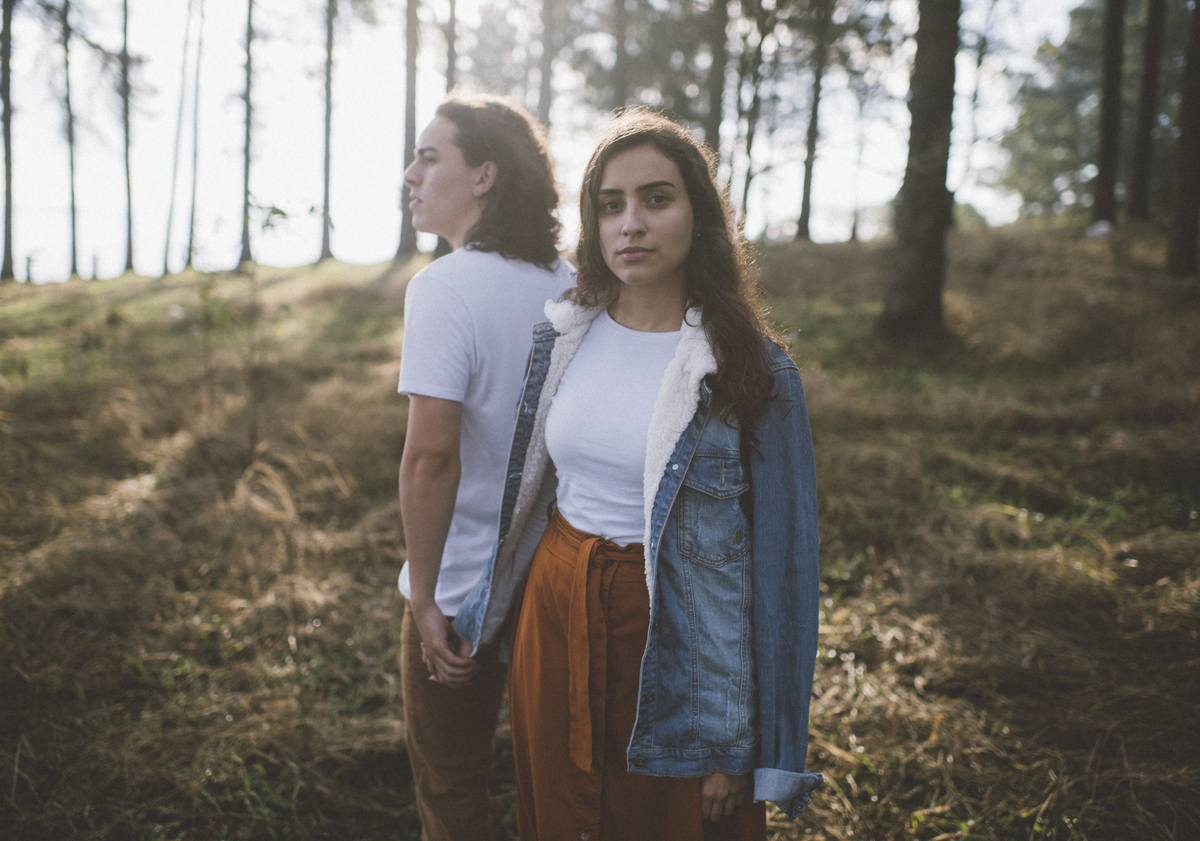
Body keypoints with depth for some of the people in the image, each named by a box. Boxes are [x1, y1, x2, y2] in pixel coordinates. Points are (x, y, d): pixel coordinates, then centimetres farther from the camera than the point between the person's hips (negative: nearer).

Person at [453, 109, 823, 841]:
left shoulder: (753, 372, -13)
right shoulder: (561, 339, 0)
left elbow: (776, 561, -11)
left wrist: (737, 742, -11)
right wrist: (490, 609, 18)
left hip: (670, 636, -4)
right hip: (554, 609, 4)